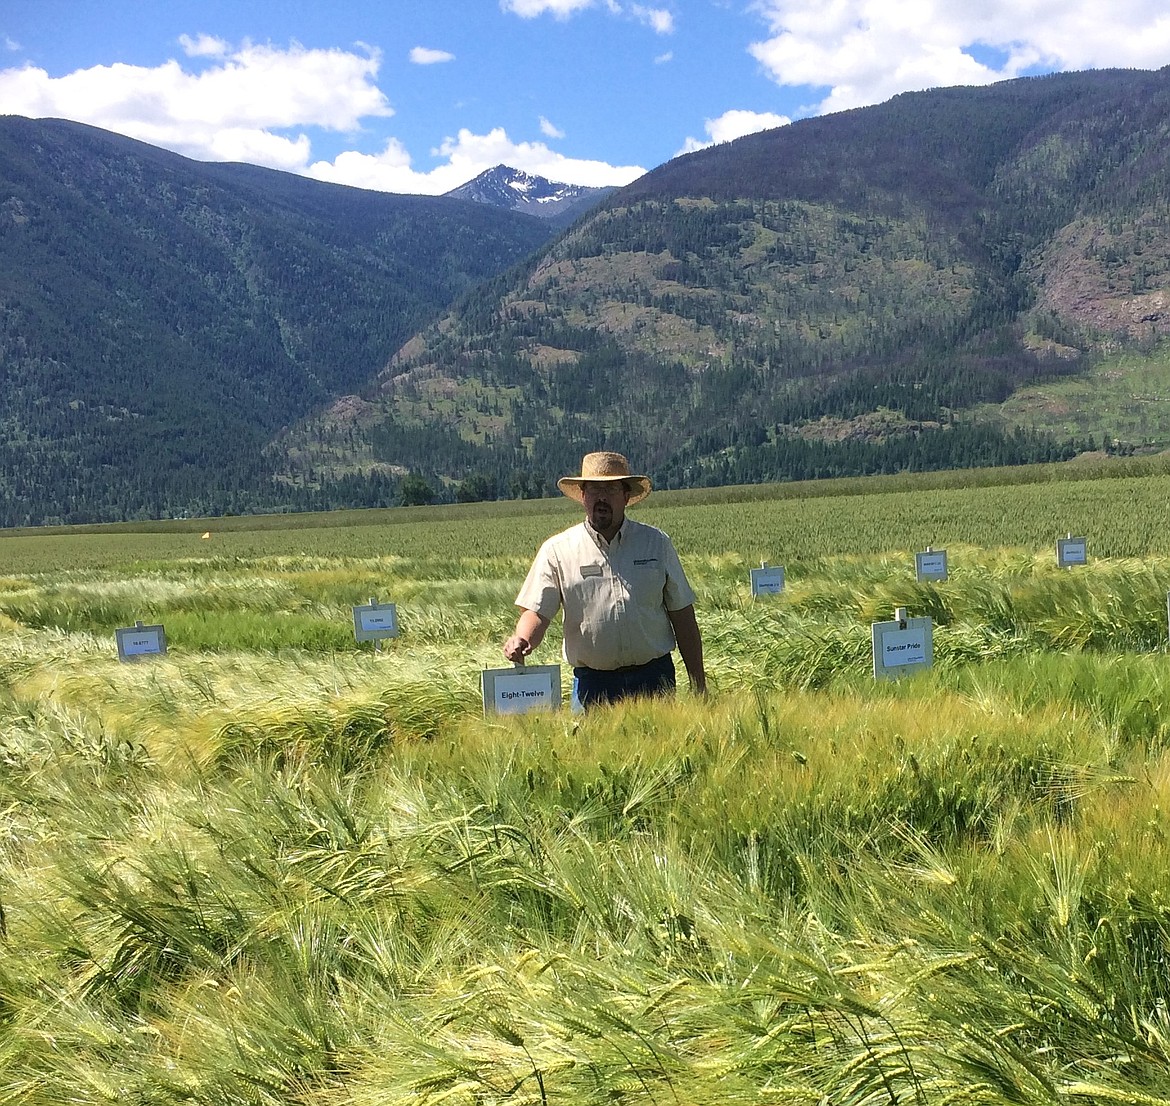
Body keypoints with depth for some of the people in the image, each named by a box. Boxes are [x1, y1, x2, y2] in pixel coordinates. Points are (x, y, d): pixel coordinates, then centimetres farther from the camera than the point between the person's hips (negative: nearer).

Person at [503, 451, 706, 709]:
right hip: (593, 684, -1)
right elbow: (537, 610, -4)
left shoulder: (656, 543, 7)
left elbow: (682, 615, 9)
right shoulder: (557, 550, 2)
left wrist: (698, 685, 6)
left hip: (654, 678, 1)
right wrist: (521, 639, -27)